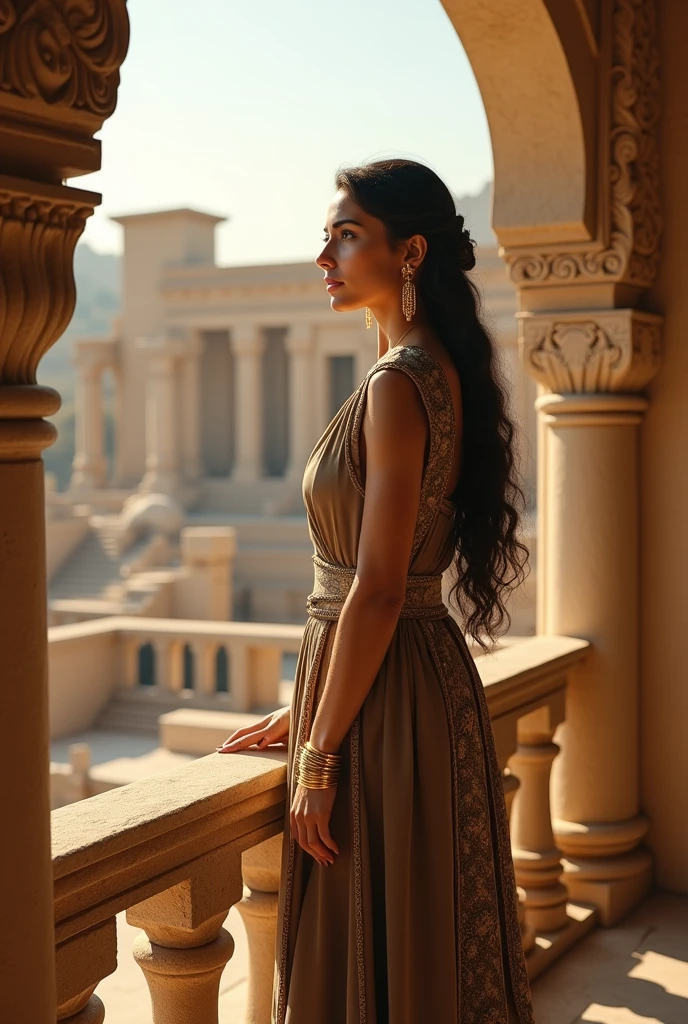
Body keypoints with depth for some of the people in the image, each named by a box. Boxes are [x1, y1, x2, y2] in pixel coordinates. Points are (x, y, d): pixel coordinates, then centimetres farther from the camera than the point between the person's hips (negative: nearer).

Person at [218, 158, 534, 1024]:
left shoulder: (399, 384, -18)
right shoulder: (439, 373, 12)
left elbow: (378, 592, -21)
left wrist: (318, 757, -16)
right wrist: (302, 711, 18)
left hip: (384, 699, -9)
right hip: (426, 678, 9)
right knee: (430, 949, 20)